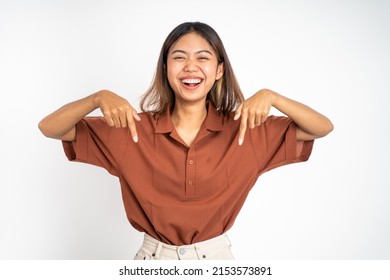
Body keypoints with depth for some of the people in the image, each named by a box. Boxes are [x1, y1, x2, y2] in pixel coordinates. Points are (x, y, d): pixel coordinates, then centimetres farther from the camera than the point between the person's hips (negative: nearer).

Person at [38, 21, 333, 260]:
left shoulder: (244, 129, -9)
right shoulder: (135, 129, -11)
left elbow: (323, 128, -9)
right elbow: (50, 128, -11)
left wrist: (269, 96, -25)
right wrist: (99, 98, -29)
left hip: (217, 258, 1)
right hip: (154, 258, 0)